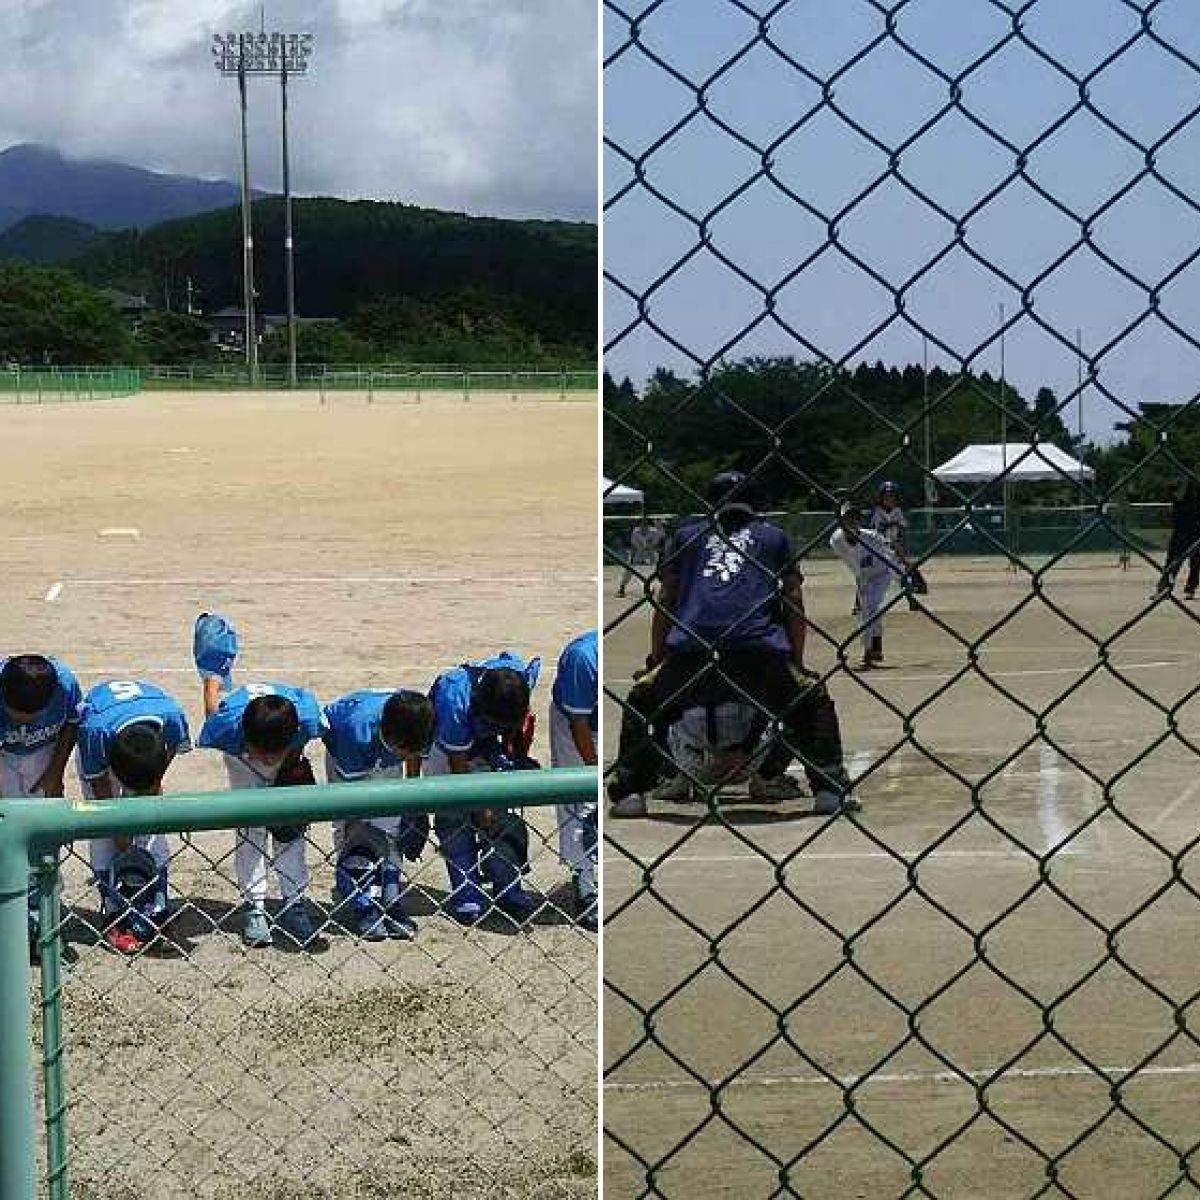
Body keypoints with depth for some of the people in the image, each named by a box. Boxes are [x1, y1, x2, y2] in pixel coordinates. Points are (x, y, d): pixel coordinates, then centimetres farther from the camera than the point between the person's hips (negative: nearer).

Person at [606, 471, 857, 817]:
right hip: (760, 649, 0)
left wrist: (656, 658, 25)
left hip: (689, 648, 0)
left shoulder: (687, 533, 29)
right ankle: (831, 788, 11)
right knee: (812, 698, 24)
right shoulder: (773, 536, 28)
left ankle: (628, 790, 11)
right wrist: (797, 663, 23)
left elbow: (665, 601, 22)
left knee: (642, 702, 25)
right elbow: (794, 603, 20)